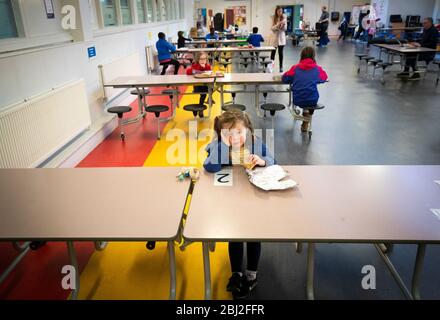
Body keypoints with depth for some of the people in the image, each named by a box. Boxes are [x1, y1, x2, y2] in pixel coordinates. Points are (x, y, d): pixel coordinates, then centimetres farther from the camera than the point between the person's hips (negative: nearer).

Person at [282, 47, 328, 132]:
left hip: (297, 100, 0)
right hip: (312, 101, 0)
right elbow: (324, 78, 18)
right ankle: (306, 124, 45)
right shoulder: (317, 69, 2)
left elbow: (285, 78, 6)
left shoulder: (295, 68, 1)